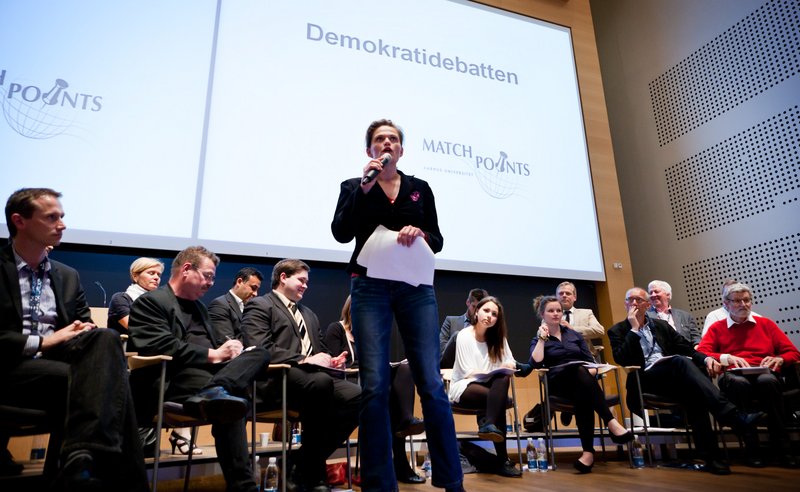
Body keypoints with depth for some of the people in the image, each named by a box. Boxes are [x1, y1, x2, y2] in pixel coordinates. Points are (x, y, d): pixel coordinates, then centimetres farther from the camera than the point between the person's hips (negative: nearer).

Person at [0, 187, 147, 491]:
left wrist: (85, 332, -4)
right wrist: (42, 342, -13)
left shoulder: (68, 276, 20)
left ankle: (81, 459, -38)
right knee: (104, 380, -32)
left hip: (59, 360, 4)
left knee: (106, 337, -32)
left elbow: (84, 322, 20)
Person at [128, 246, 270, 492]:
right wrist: (213, 355, -15)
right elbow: (164, 347, -15)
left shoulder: (199, 306, 30)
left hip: (207, 371, 8)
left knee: (260, 353, -23)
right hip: (173, 380, -8)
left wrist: (227, 349, 1)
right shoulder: (150, 302, 1)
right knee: (228, 402, -38)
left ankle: (213, 392, -49)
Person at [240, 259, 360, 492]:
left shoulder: (309, 314, 31)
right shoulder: (259, 305, 6)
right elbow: (260, 349, -10)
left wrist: (330, 360, 5)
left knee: (356, 396, -22)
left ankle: (304, 465, -9)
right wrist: (303, 360, -17)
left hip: (315, 376, 7)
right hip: (277, 378, -7)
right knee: (321, 382, -38)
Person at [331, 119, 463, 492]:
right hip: (370, 287, -1)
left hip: (416, 287, 1)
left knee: (431, 383, -3)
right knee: (374, 386, -5)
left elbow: (437, 241, 10)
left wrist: (420, 233, -12)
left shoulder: (420, 189, 15)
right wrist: (364, 187, -9)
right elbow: (341, 233, -5)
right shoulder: (354, 186, 11)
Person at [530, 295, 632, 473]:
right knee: (580, 371, -38)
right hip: (558, 384, -3)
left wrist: (590, 373, -9)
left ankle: (588, 451, -43)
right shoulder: (538, 339, 12)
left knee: (583, 394, -37)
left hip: (581, 382, 3)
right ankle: (611, 423, -44)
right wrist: (542, 338, -6)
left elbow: (591, 361, 13)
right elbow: (536, 363, -10)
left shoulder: (574, 334, 21)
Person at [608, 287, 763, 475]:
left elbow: (686, 349, 17)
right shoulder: (617, 331, 13)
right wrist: (634, 328, -3)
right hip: (644, 378, -4)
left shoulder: (661, 325, 25)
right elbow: (621, 359, -5)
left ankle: (710, 455, -32)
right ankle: (735, 417, -42)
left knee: (692, 393, -33)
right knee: (680, 361, -34)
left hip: (673, 377, 4)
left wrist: (706, 358, -5)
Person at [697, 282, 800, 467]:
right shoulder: (717, 328, 20)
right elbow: (701, 355, 5)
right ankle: (751, 447, -28)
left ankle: (782, 446, -25)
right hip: (733, 376, -1)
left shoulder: (766, 324, 25)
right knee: (739, 382, -38)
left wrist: (779, 359, -3)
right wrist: (726, 358, -11)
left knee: (767, 381, -36)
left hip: (765, 375, 1)